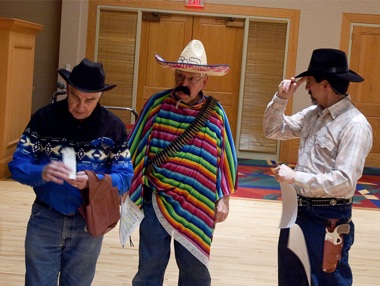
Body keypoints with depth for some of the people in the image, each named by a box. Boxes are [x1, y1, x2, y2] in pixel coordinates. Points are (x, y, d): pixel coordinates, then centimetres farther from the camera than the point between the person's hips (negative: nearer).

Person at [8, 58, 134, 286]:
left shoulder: (114, 127, -5)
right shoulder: (44, 118, -7)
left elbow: (125, 177, -8)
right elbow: (18, 165, -8)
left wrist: (92, 181, -28)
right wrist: (42, 173, -31)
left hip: (89, 223, 1)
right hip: (45, 219, -1)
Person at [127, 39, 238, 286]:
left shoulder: (215, 114, -2)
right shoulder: (157, 104, -3)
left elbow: (226, 158, 4)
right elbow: (135, 148, 2)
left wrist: (223, 200, 2)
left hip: (197, 207, 1)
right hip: (156, 201, 0)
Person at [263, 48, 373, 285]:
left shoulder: (355, 125, -20)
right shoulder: (312, 114, 5)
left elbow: (344, 181, -26)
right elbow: (273, 131, 15)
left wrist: (295, 177, -23)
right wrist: (281, 98, -1)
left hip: (328, 218, -8)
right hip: (298, 210, 8)